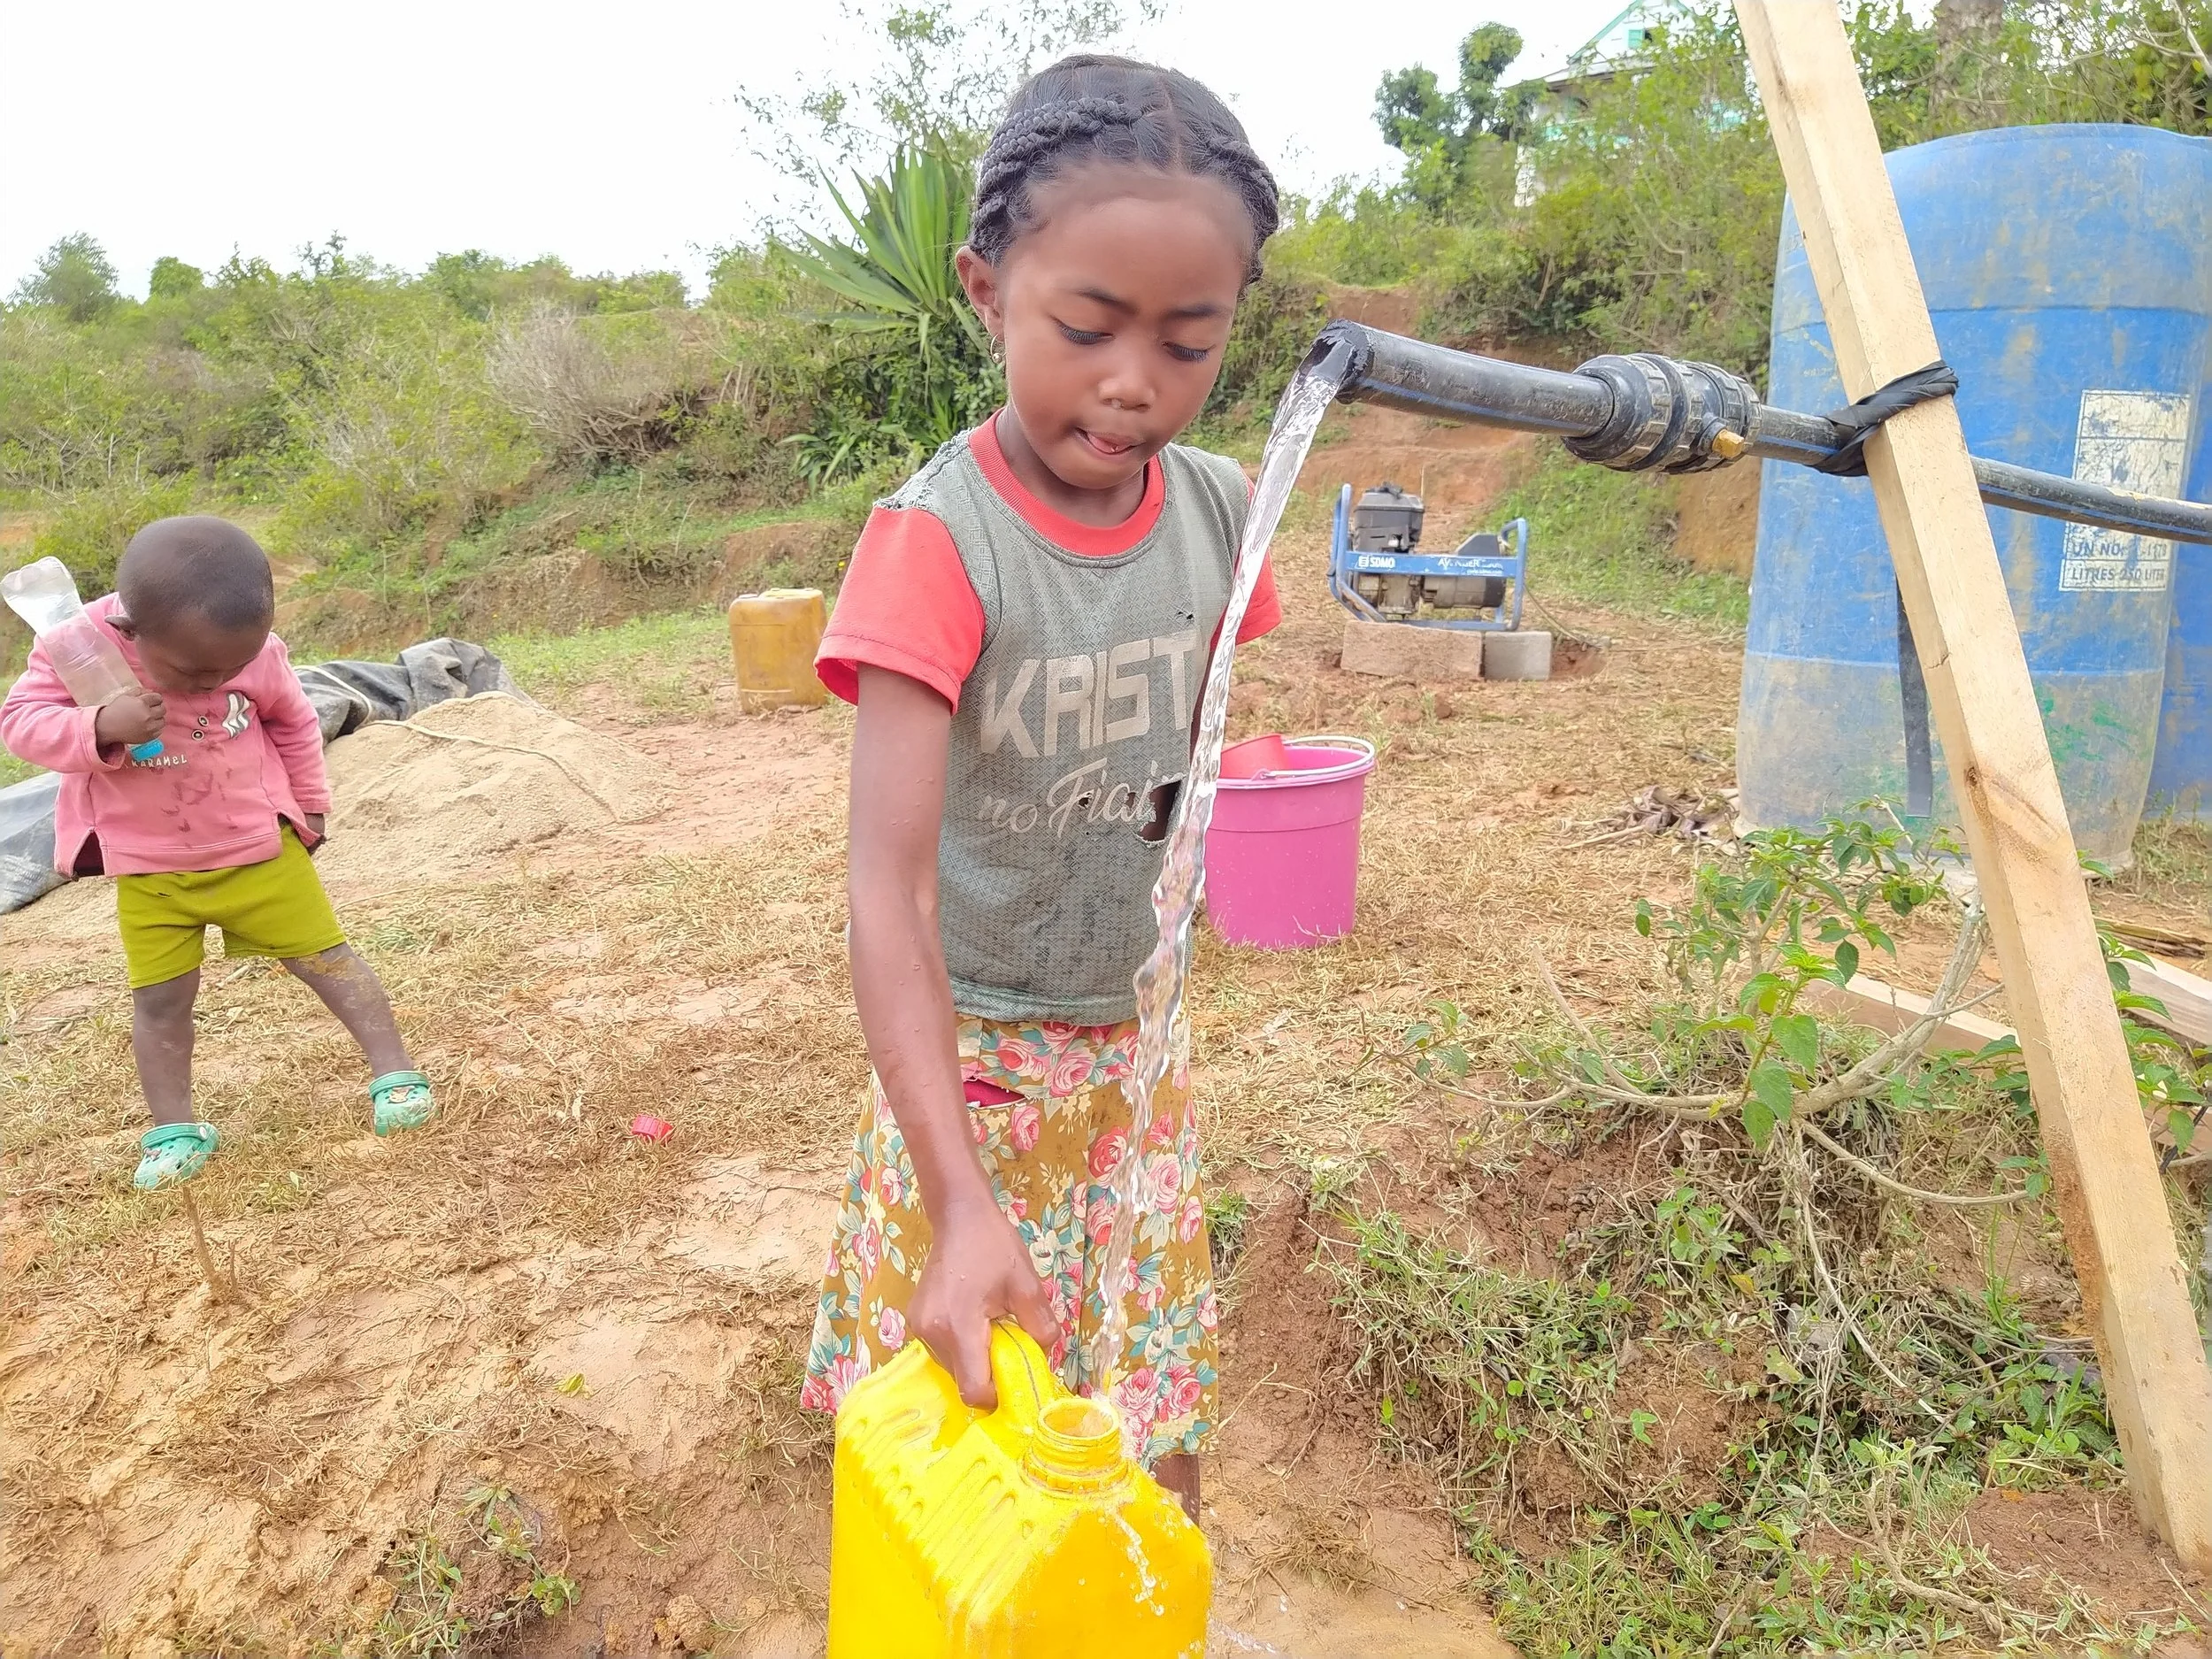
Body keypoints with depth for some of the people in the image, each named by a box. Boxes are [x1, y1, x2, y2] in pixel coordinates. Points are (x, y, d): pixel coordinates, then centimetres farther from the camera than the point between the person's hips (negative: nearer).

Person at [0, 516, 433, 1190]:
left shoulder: (253, 653, -14)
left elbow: (294, 723, 4)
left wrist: (309, 805, 12)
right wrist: (100, 727, -36)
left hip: (258, 846, 0)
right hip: (148, 868, 0)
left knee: (322, 953, 3)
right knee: (159, 998, 5)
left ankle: (395, 1071, 13)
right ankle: (173, 1129, 19)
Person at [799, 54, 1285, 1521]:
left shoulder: (1220, 509, -7)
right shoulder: (937, 538, -24)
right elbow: (888, 884, -30)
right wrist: (963, 1205, -37)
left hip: (1140, 1044, 5)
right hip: (975, 1054, -4)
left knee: (1160, 1431, 17)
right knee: (969, 1427, 11)